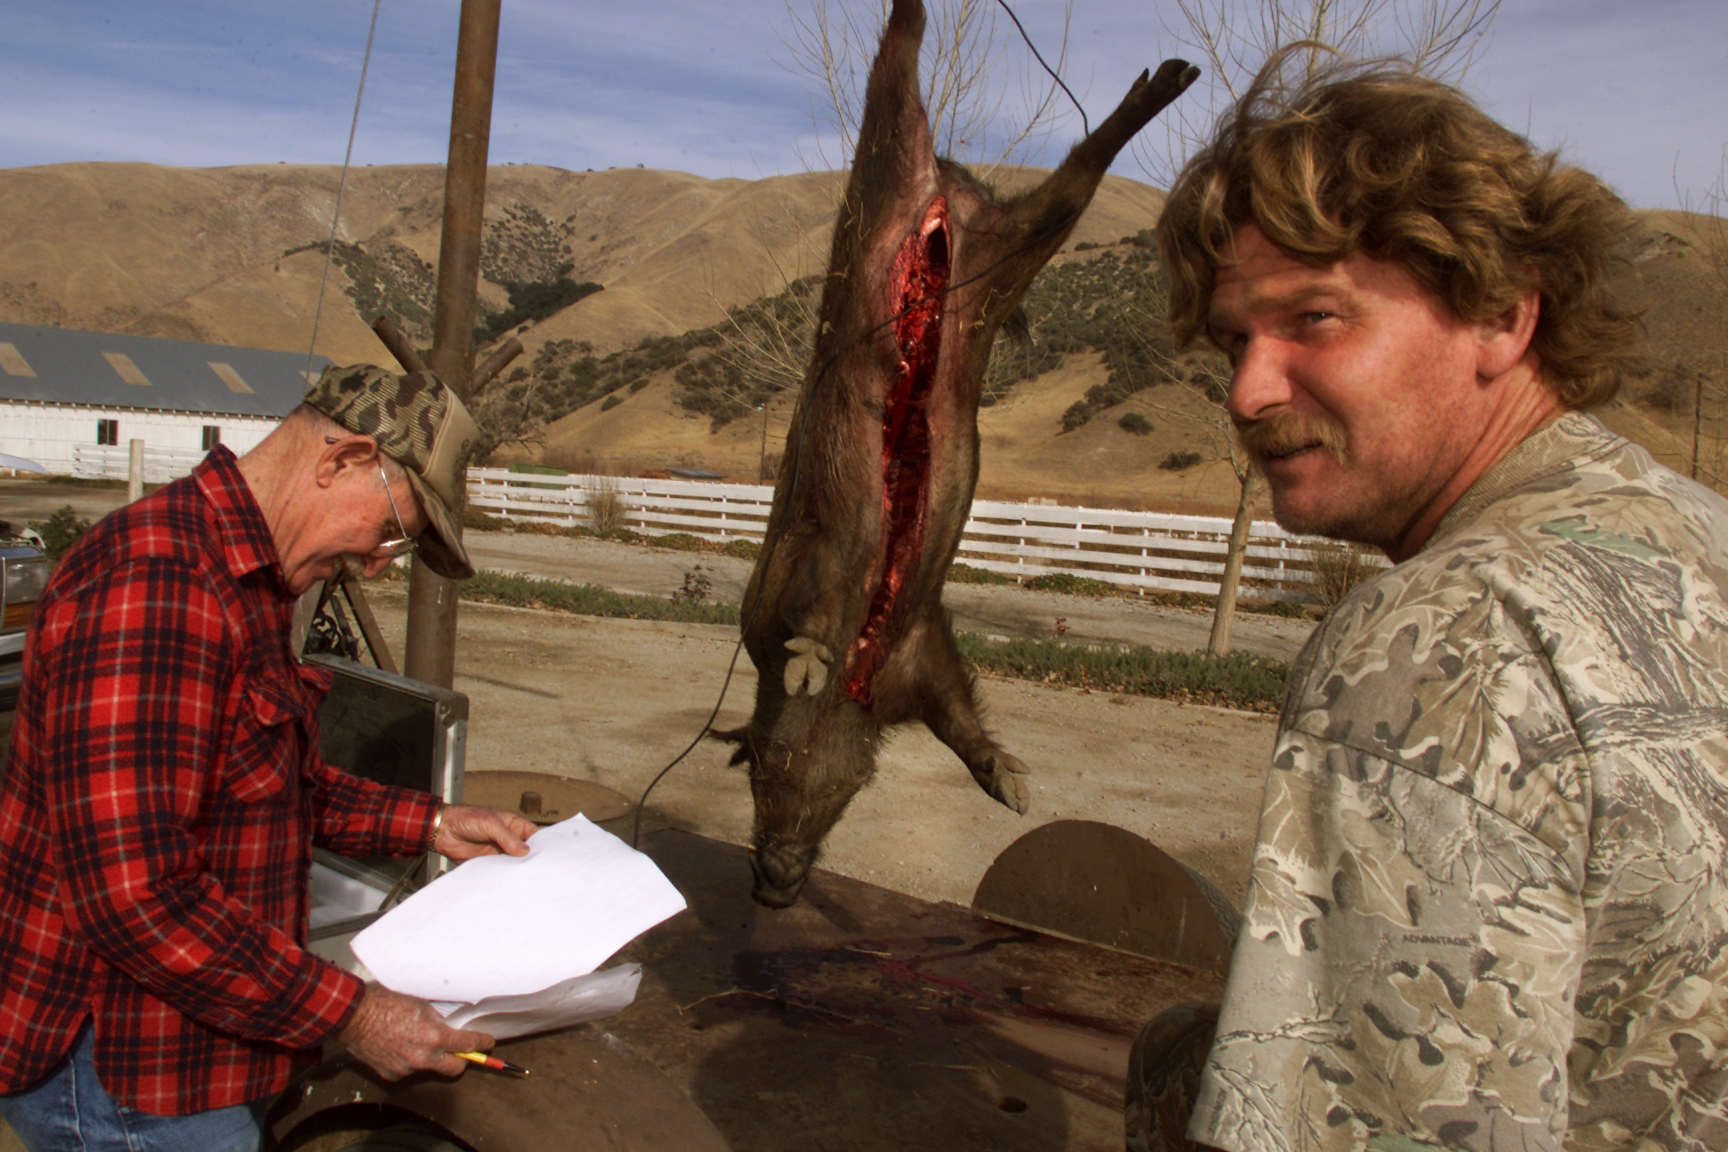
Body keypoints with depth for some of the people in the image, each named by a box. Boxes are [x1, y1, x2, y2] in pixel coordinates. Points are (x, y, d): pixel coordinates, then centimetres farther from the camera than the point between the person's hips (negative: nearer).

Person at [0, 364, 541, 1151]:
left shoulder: (242, 580, 9)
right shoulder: (157, 586, -27)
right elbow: (134, 892, -31)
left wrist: (429, 823, 8)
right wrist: (349, 1015, -24)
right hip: (119, 1076, -10)